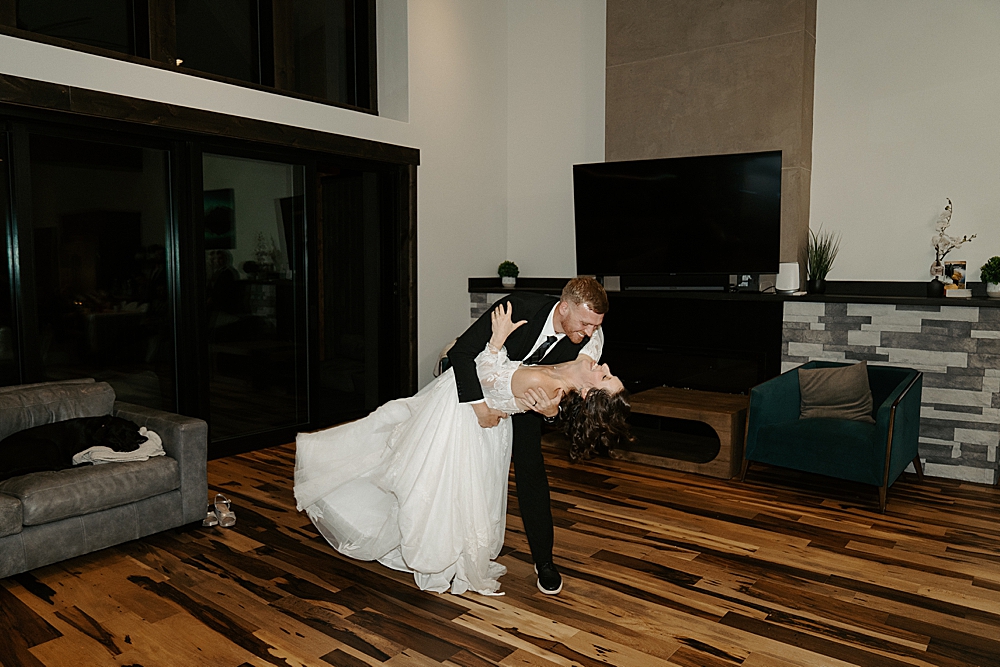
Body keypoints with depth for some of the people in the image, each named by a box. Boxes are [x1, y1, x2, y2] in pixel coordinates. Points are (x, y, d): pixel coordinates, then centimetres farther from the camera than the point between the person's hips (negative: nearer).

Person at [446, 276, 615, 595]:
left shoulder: (592, 338, -27)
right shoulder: (518, 307, -39)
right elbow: (461, 351, -35)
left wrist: (553, 409, -43)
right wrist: (480, 404, -39)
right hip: (479, 386, -1)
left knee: (531, 469, -6)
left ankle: (544, 560, 8)